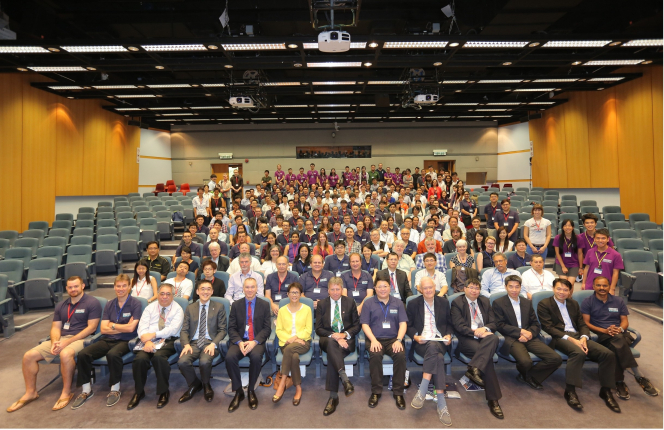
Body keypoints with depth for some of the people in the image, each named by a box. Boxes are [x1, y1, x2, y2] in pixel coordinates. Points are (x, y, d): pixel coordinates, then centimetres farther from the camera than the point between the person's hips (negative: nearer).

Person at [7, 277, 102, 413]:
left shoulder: (92, 303, -6)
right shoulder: (61, 305, 16)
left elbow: (91, 327, -12)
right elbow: (55, 327, 13)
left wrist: (67, 342, -17)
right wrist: (54, 342, -9)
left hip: (80, 339, -7)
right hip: (60, 339, 7)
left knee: (65, 354, -37)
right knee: (29, 356, -8)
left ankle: (66, 393, -18)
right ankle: (30, 392, 10)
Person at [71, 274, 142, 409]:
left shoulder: (135, 303, -4)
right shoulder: (109, 304, 11)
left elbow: (131, 328, -12)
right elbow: (103, 329, 4)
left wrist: (112, 325, 0)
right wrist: (123, 327, -7)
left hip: (125, 341, -5)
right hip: (107, 339, 5)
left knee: (113, 354, -35)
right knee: (83, 354, -18)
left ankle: (115, 390, -12)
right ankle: (86, 390, 2)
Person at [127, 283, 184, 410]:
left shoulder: (177, 309, 5)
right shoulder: (150, 308, 14)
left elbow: (173, 329, -8)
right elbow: (142, 327, 2)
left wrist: (154, 334, -16)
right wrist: (147, 341, -16)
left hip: (168, 341, -3)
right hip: (148, 341, 3)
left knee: (158, 356, -33)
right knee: (140, 358, -27)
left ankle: (163, 392, -13)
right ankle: (138, 392, -2)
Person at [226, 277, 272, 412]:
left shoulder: (264, 305, 5)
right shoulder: (236, 305, 9)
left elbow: (267, 328, 0)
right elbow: (231, 328, 4)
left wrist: (255, 342, -16)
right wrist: (239, 342, -15)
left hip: (257, 341, -1)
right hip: (239, 340, 2)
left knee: (256, 356, -33)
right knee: (230, 357, -29)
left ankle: (251, 390, -8)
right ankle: (238, 391, -9)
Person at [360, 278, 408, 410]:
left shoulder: (398, 303, 13)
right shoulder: (369, 303, 9)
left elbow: (403, 323, 6)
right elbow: (365, 324, 3)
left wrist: (398, 340, -11)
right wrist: (373, 340, -13)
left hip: (393, 339, 1)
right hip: (375, 339, -1)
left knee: (401, 355, -29)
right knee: (375, 355, -32)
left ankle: (398, 392, -12)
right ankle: (376, 391, -14)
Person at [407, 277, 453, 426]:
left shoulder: (444, 302, 13)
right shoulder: (413, 304, 6)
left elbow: (449, 323, 18)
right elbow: (408, 325, 7)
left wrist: (449, 335, -2)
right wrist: (415, 336, -12)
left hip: (439, 341, 1)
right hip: (422, 342, -1)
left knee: (433, 347, -36)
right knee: (438, 357, -33)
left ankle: (423, 390, -36)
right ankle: (441, 402, -33)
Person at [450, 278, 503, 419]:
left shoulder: (485, 301, 19)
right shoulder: (457, 303, 4)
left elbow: (493, 323, 11)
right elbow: (459, 326, -7)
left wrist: (485, 329, -12)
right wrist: (474, 332, -21)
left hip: (485, 335, 4)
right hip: (467, 339, -4)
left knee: (493, 338, -33)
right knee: (487, 355, -31)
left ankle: (474, 369, -42)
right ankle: (493, 400, -28)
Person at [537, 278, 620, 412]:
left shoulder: (573, 304, 22)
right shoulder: (544, 304, 1)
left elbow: (582, 324, 16)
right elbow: (548, 327, -8)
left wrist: (583, 338, -7)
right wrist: (570, 339, -18)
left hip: (577, 336, 7)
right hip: (559, 338, -6)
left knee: (608, 354, -15)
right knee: (578, 353, -37)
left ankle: (606, 391, 1)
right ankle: (570, 391, -27)